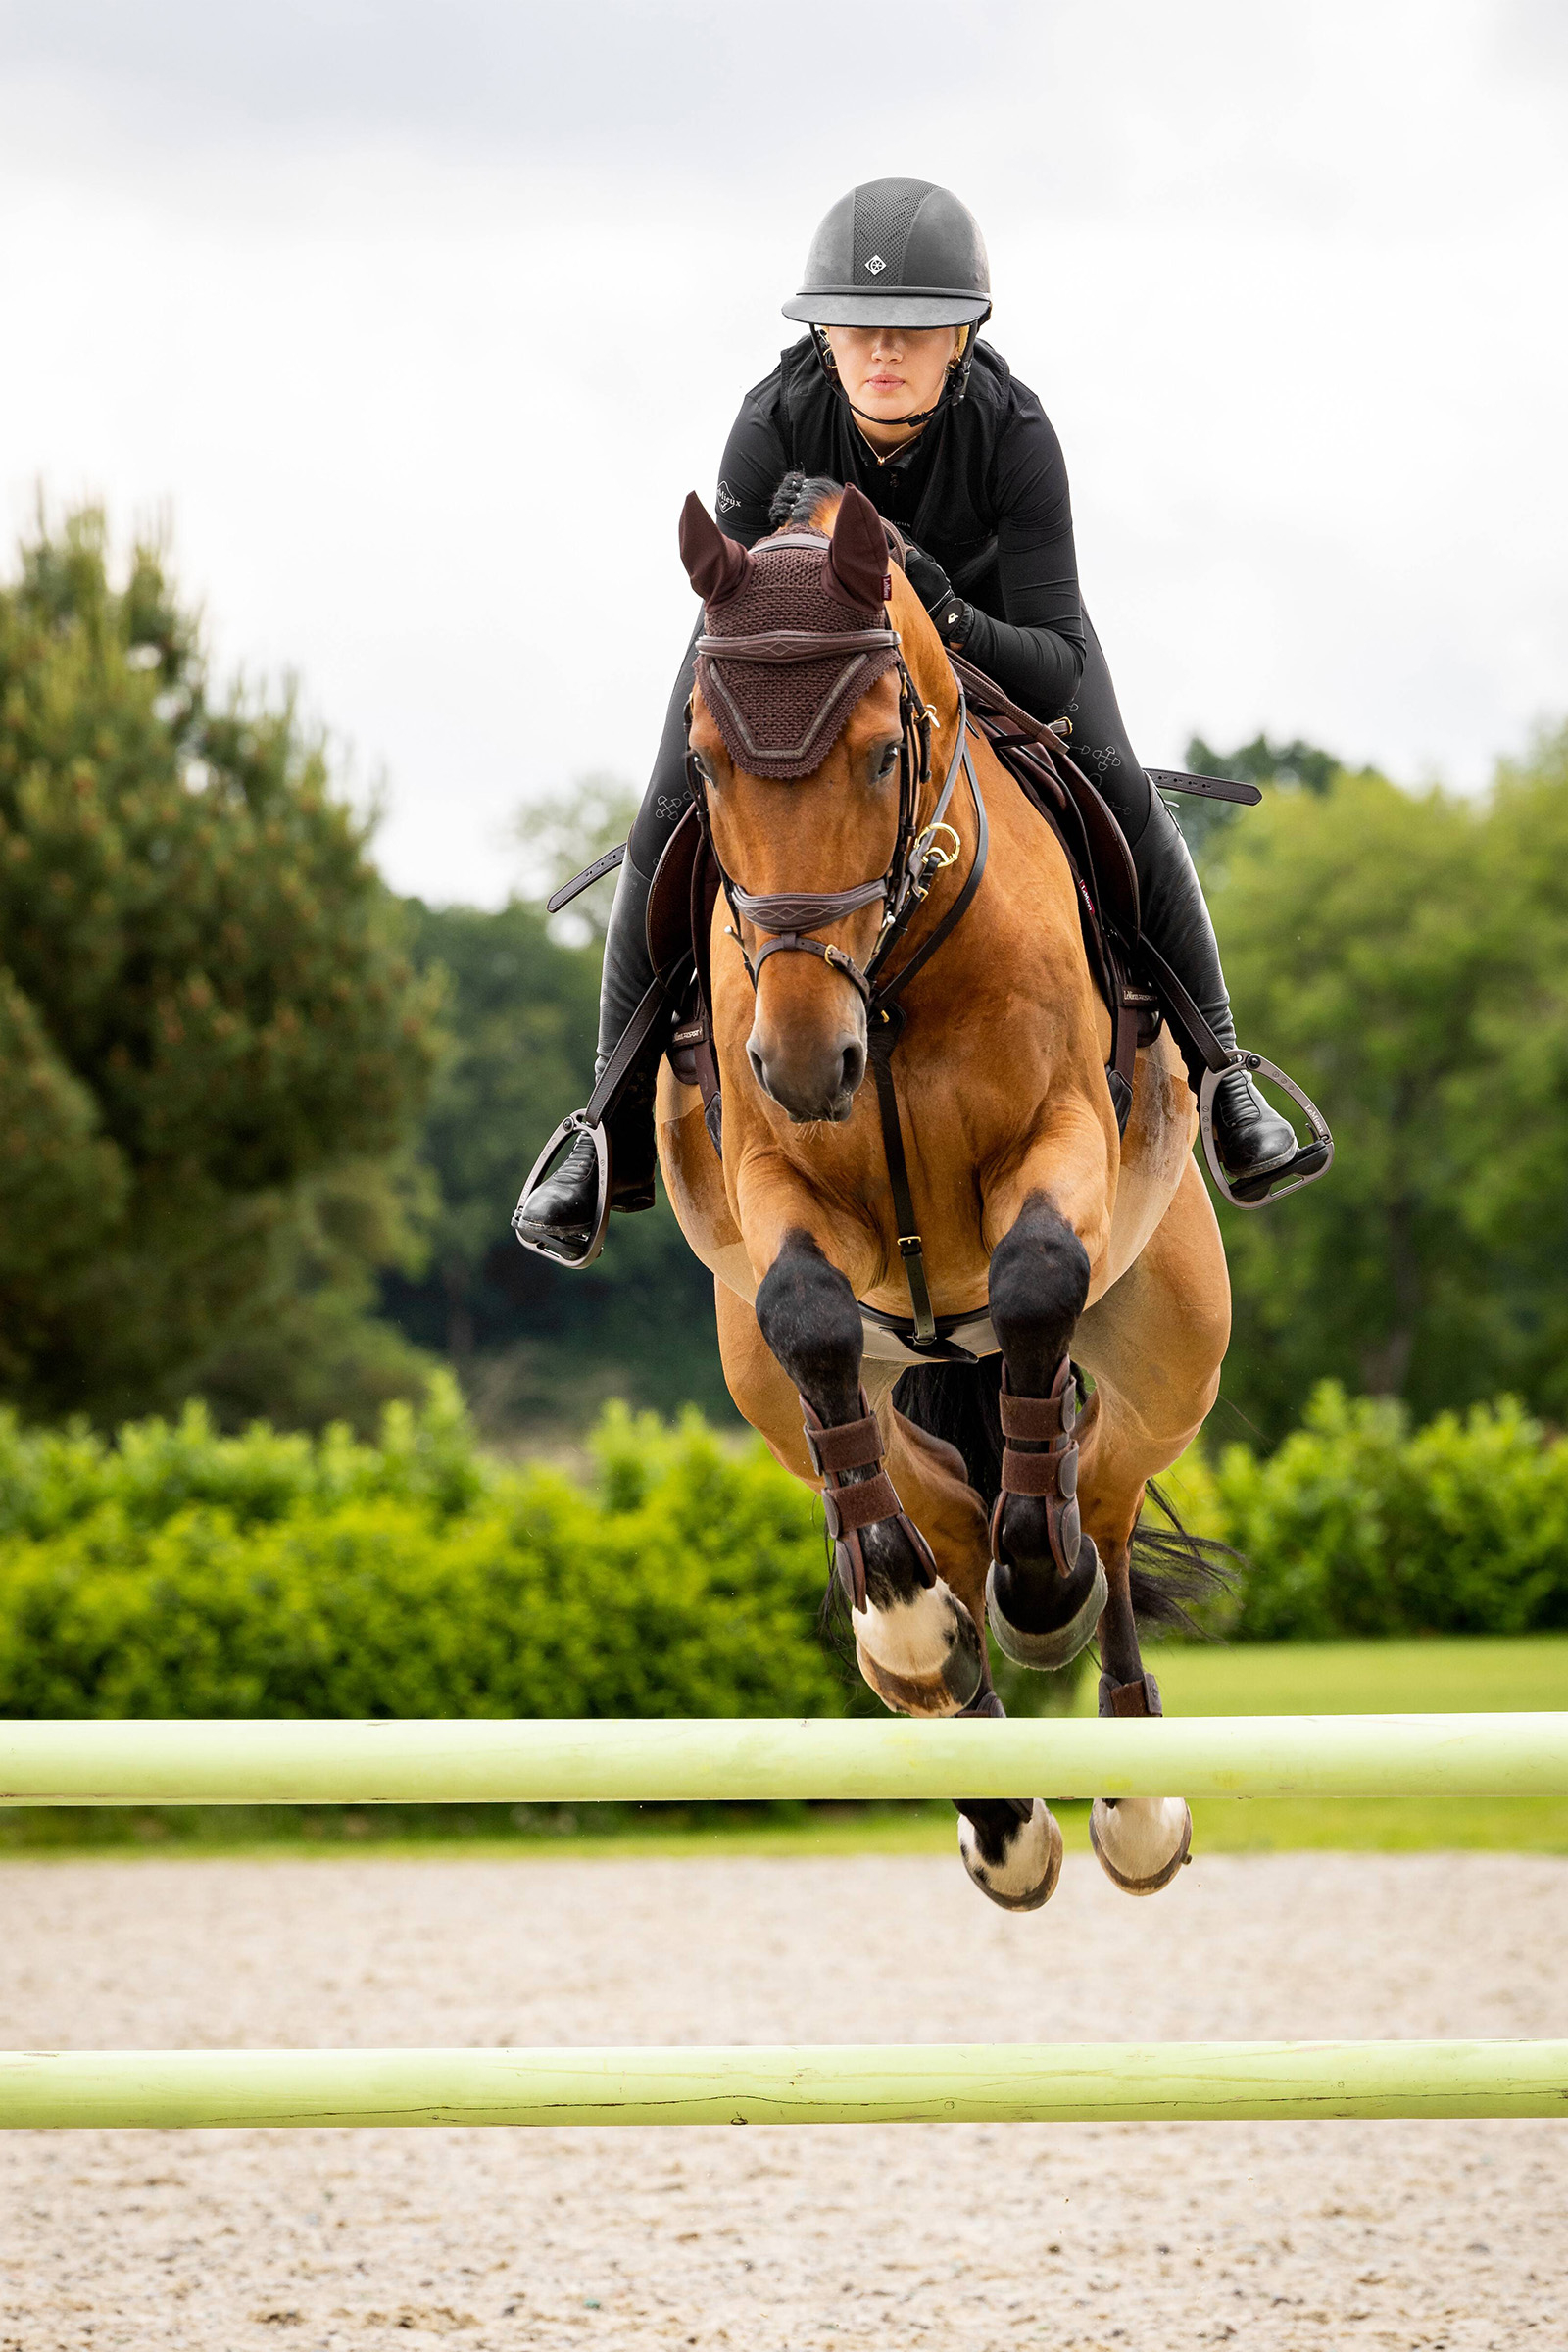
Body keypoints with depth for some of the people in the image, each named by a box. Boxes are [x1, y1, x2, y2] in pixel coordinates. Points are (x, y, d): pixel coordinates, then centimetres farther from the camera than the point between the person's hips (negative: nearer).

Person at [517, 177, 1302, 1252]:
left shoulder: (1013, 428, -37)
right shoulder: (775, 421, -35)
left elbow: (1057, 669, -37)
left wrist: (951, 620, -55)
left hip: (984, 605, 0)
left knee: (1119, 797, -17)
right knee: (670, 827, -13)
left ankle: (1213, 1065, 6)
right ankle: (618, 1132, 2)